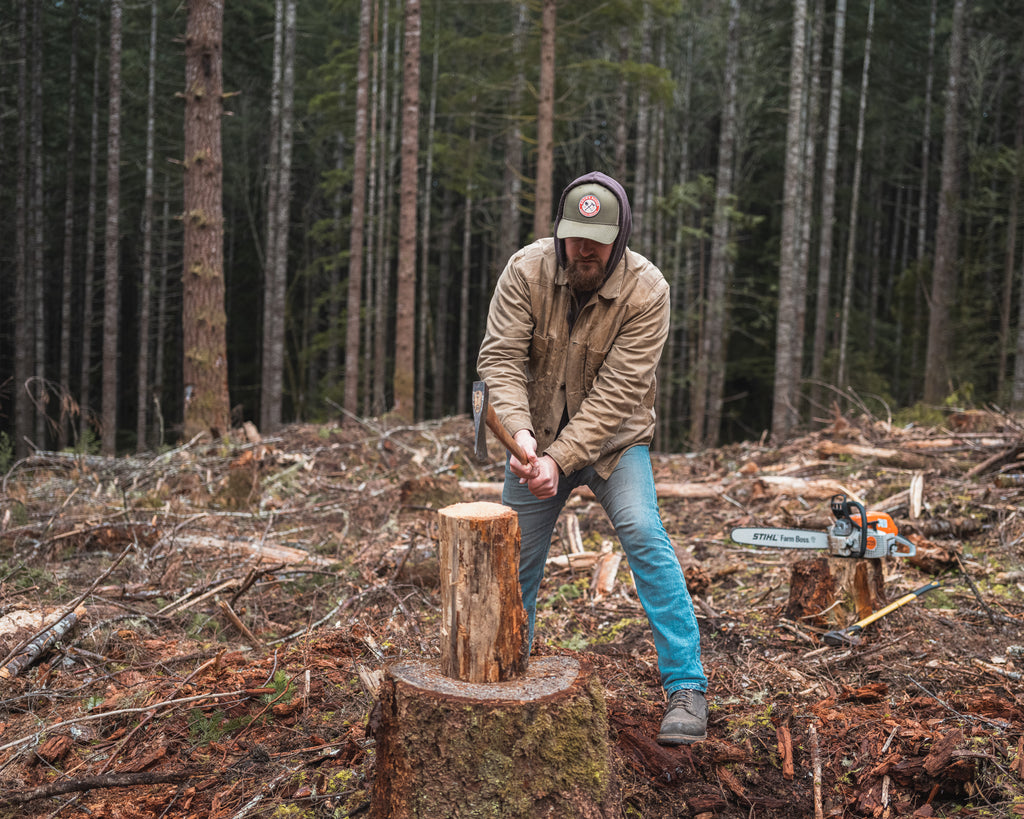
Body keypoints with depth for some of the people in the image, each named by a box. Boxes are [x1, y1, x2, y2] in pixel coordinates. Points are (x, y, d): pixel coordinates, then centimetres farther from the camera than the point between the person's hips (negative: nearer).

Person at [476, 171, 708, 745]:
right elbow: (500, 358, -20)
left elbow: (617, 392, -26)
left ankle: (687, 687, -16)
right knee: (516, 558, 7)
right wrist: (520, 432, -36)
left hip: (613, 439, -2)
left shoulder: (646, 290, -22)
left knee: (644, 535, -23)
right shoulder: (526, 270, -16)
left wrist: (560, 459, -34)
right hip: (537, 438, 3)